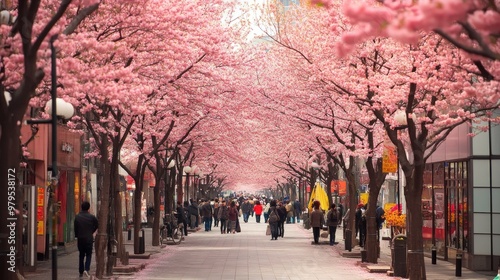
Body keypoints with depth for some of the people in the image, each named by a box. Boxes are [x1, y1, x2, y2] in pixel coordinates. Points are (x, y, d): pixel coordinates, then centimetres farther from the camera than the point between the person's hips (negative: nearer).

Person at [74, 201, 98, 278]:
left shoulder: (77, 217, -2)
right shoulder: (92, 217, -7)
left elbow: (75, 228, 2)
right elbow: (96, 226, 6)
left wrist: (76, 237, 11)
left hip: (80, 238, 2)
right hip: (89, 238, -2)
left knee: (81, 255, 13)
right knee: (88, 255, 5)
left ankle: (81, 271, 14)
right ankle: (86, 269, -15)